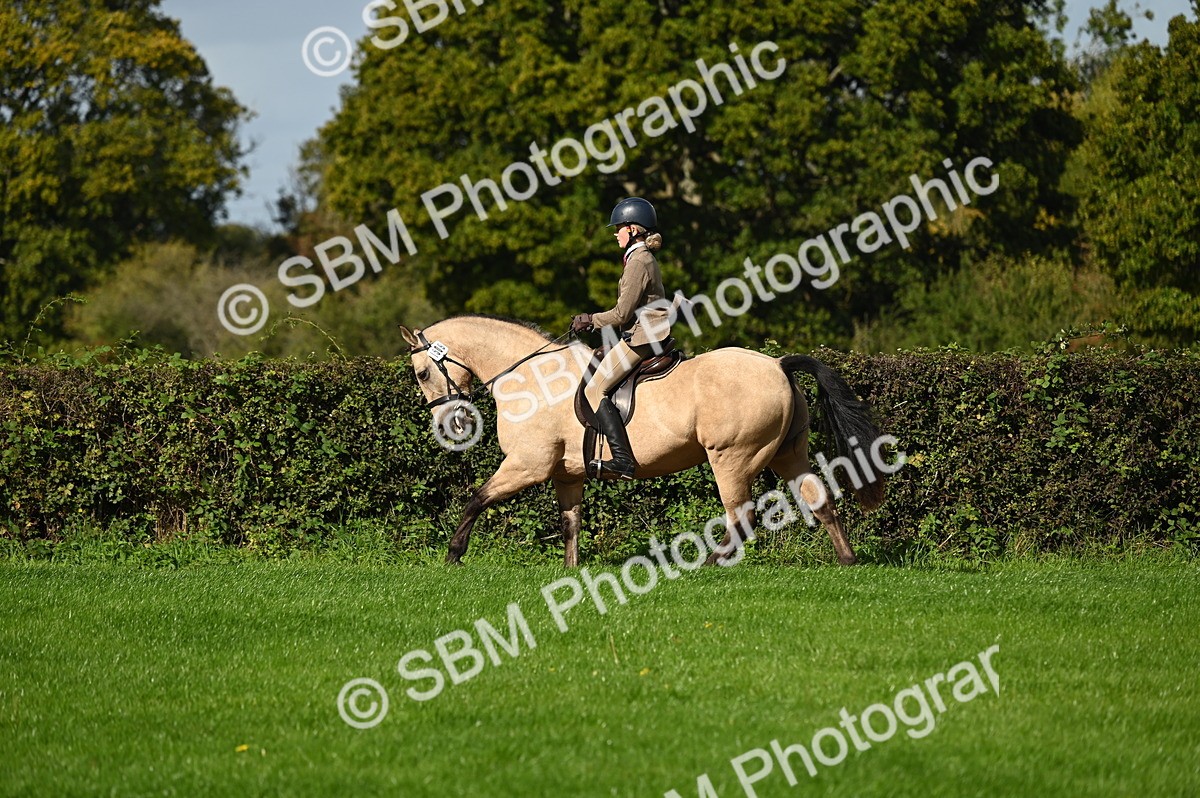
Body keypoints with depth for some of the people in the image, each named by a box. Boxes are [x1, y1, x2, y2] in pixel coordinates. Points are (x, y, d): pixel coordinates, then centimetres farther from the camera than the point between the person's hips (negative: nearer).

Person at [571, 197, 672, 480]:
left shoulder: (638, 262, -14)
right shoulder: (646, 259, 18)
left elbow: (623, 314, -17)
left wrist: (591, 320, -3)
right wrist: (595, 320, 16)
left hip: (641, 337, -11)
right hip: (649, 335, 11)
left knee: (597, 390, -13)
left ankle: (623, 460, -22)